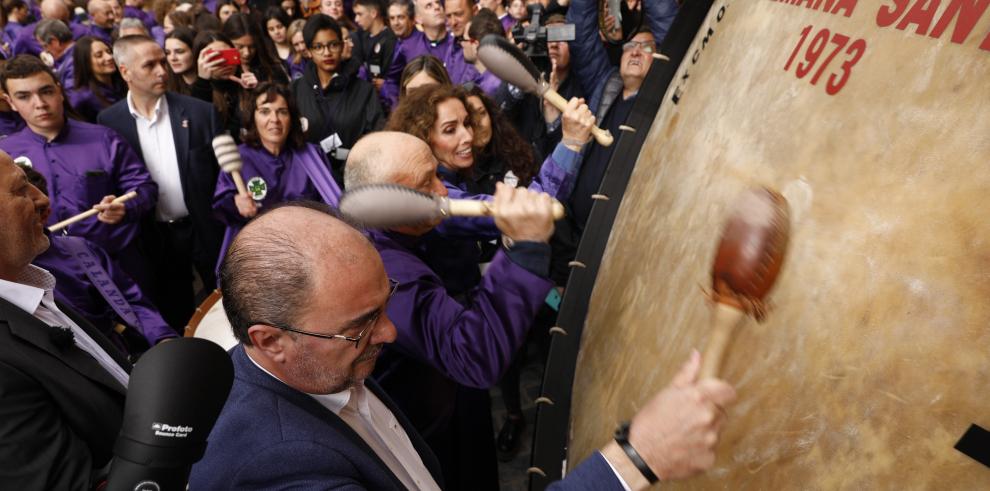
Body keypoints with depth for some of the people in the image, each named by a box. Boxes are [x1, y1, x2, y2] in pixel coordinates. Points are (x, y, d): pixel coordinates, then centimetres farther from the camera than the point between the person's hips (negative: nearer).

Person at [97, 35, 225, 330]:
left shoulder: (200, 112, -6)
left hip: (205, 230, -1)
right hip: (153, 239, 1)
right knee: (173, 319, 16)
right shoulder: (109, 121, -2)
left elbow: (223, 171, -4)